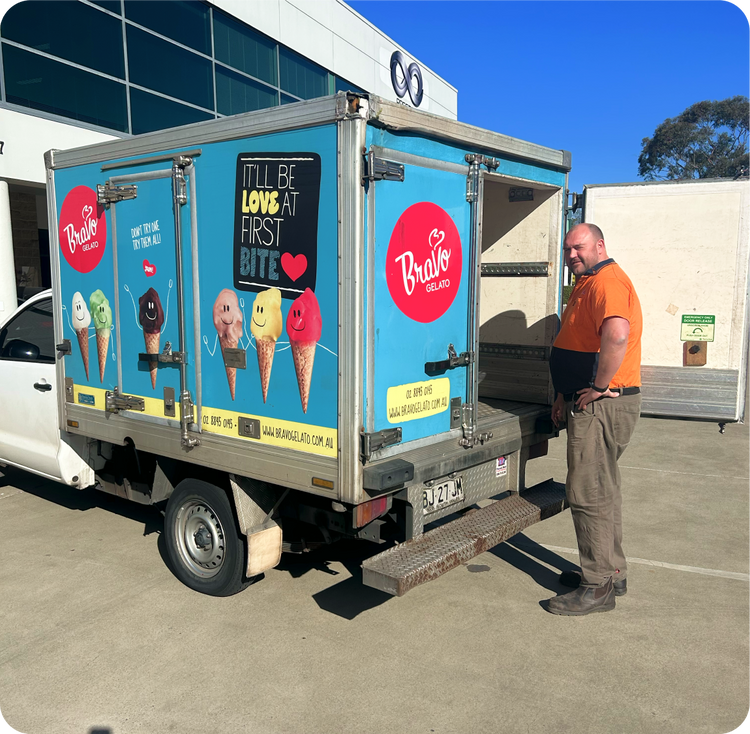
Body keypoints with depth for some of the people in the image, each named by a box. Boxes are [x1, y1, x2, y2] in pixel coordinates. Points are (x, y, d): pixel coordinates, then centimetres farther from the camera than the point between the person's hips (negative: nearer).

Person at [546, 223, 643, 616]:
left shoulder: (607, 282, -16)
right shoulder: (586, 285, 19)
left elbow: (617, 335, -36)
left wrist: (598, 388, -25)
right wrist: (566, 395, 21)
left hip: (602, 405, -11)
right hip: (589, 403, 11)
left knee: (588, 493, -6)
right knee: (601, 491, 17)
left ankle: (598, 587, 5)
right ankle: (611, 573, 29)